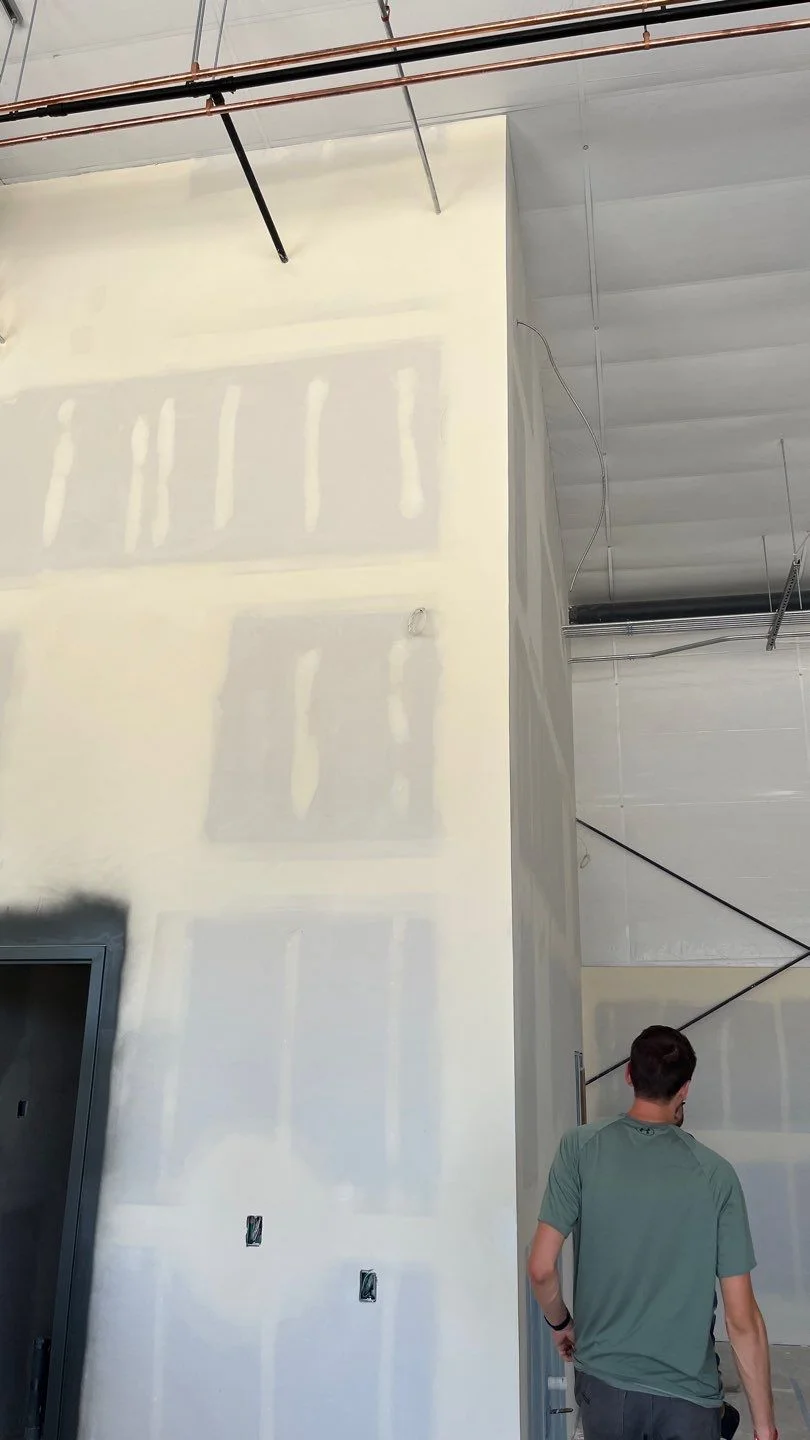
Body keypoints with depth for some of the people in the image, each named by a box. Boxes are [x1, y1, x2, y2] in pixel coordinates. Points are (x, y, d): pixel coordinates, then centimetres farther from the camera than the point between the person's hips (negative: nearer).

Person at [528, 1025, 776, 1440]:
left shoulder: (581, 1148, -11)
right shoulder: (715, 1173, -11)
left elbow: (541, 1268, -11)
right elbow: (742, 1320, -9)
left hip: (603, 1383, 1)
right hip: (686, 1395, -1)